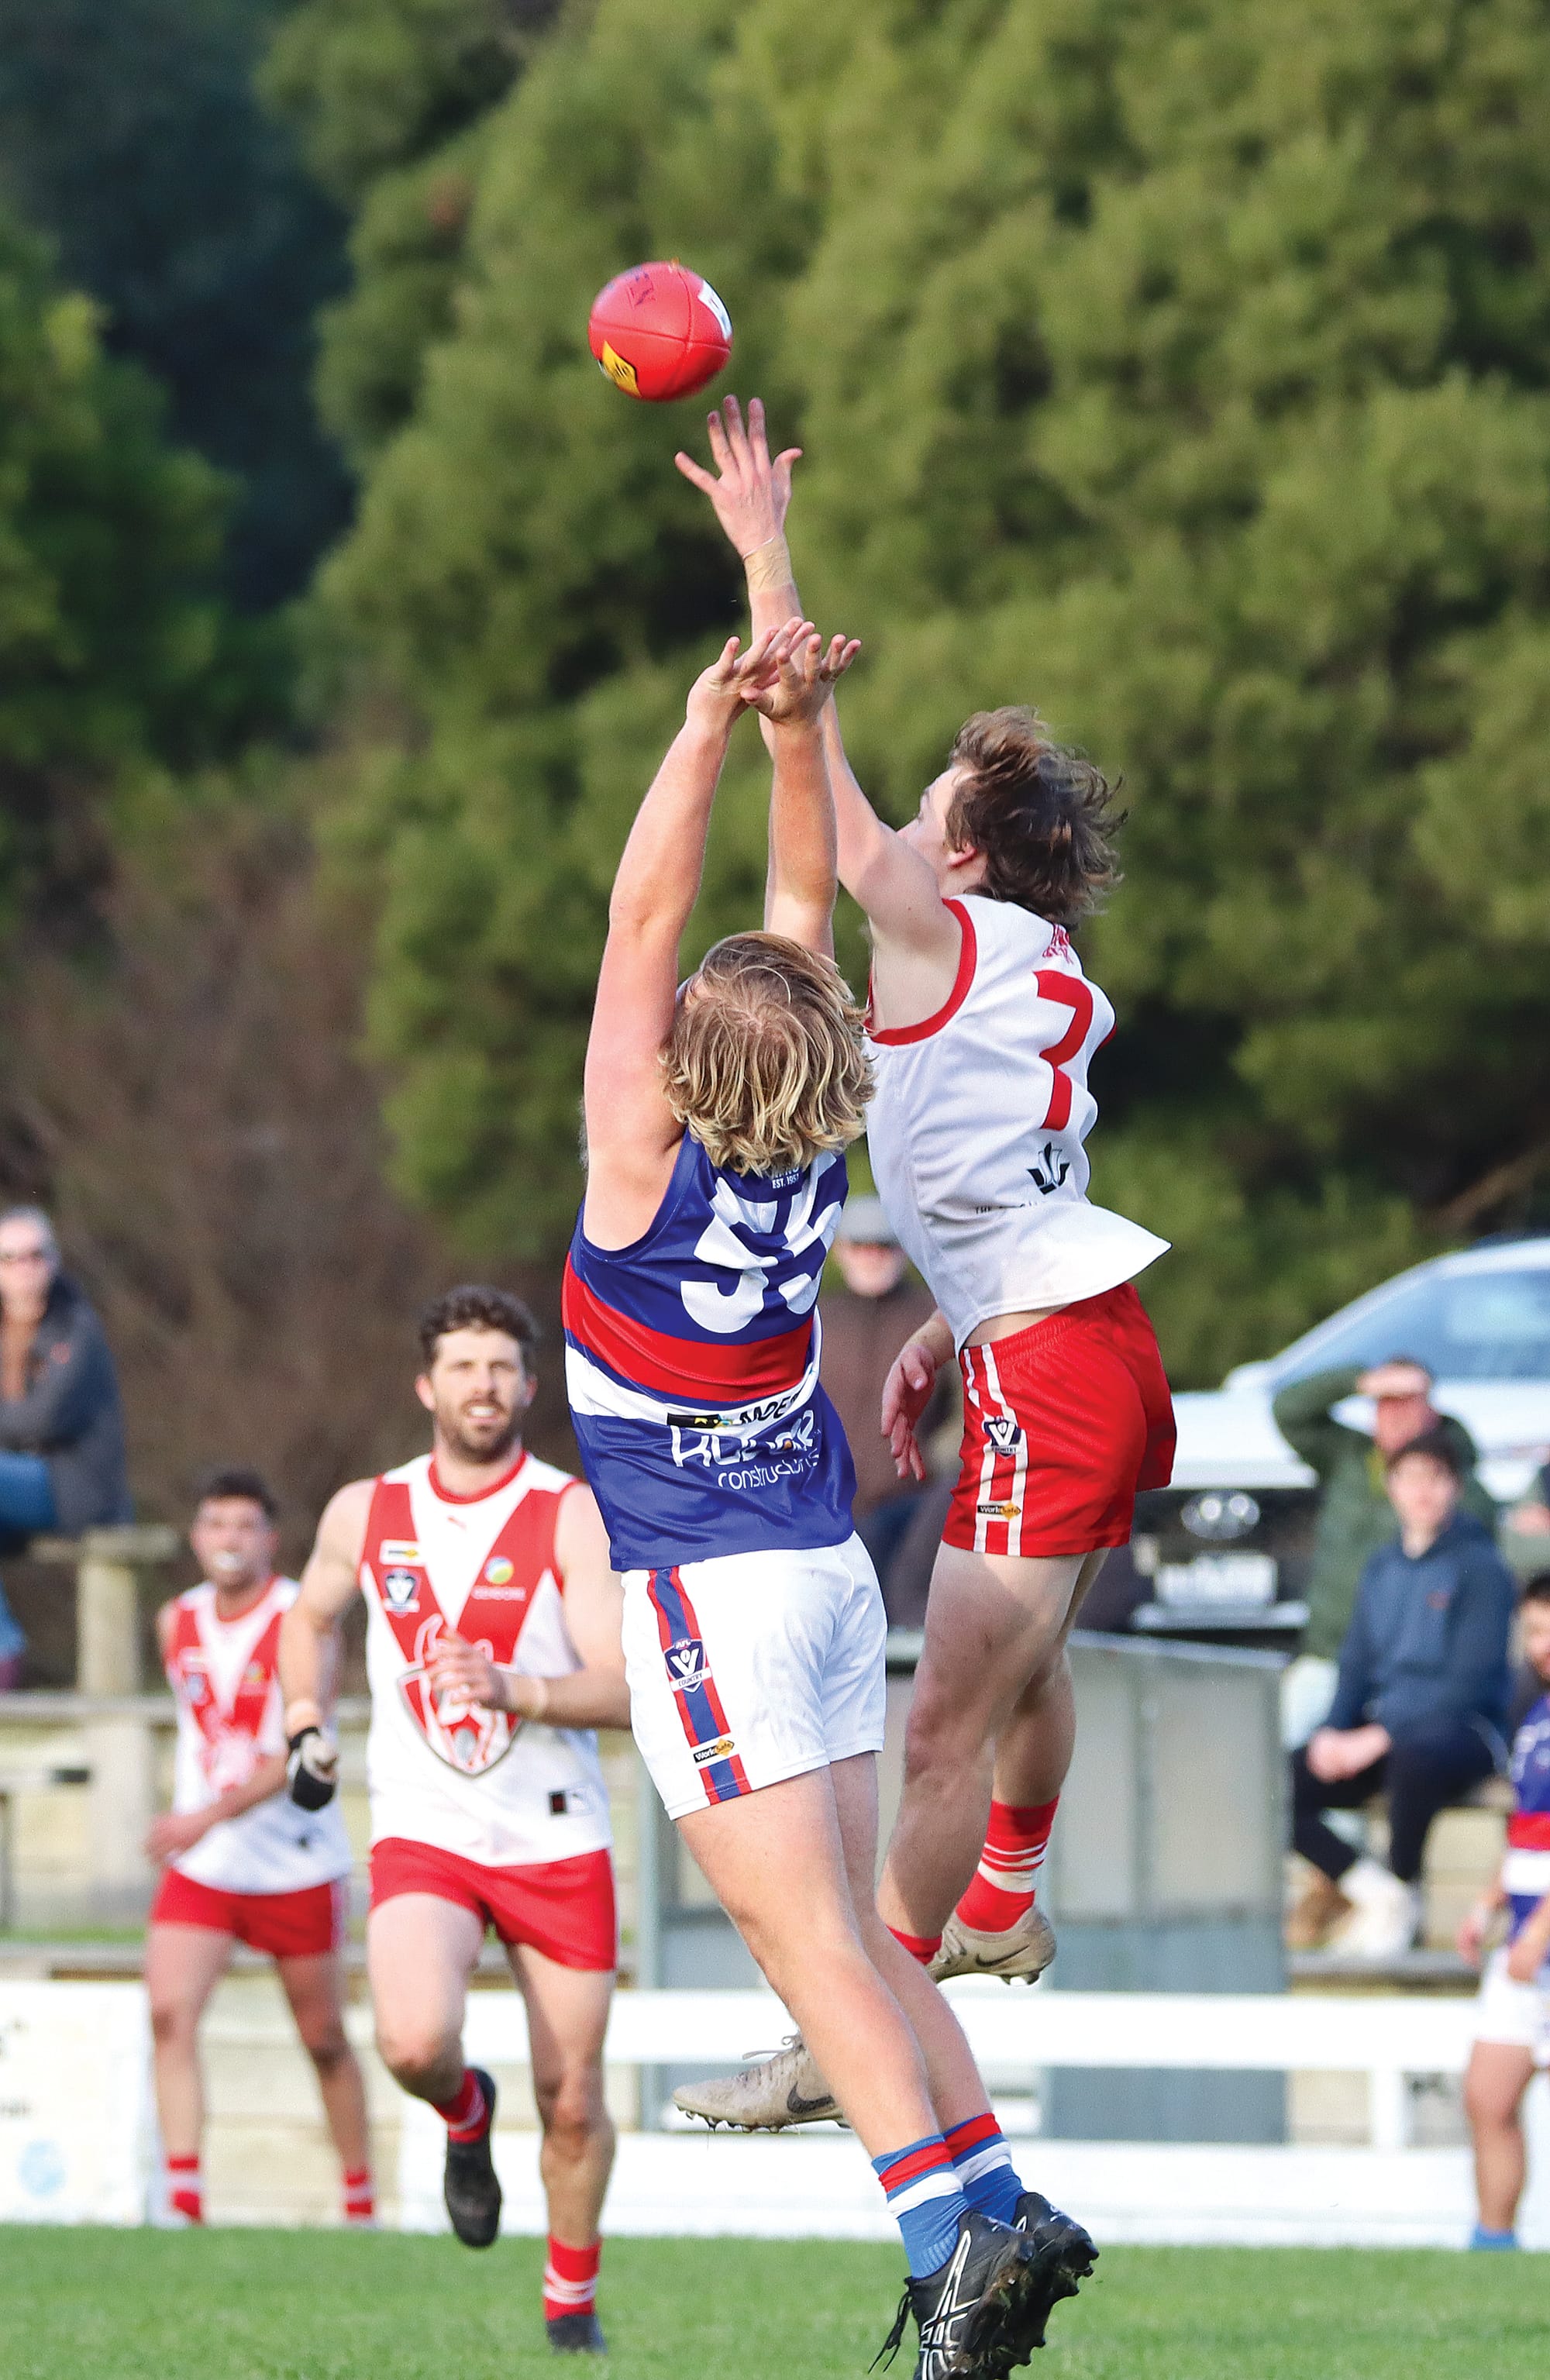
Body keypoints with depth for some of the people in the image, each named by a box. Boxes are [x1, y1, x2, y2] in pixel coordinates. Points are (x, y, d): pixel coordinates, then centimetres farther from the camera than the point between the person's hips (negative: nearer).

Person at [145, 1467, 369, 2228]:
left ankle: (360, 2200, 25)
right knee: (169, 2012, -18)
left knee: (323, 2038, 8)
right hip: (199, 1869, 4)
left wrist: (209, 1816, -32)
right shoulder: (177, 1623, 5)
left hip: (296, 1865, -4)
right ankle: (183, 2200, -22)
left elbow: (298, 1751, -23)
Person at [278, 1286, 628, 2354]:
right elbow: (312, 1617, 25)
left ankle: (572, 2300, 27)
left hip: (558, 1843, -1)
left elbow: (623, 1692, -15)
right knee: (414, 2043, -25)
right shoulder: (366, 1513, 3)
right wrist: (308, 1727, 12)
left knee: (573, 2102, 3)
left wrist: (512, 1690, -31)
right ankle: (466, 2115, 11)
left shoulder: (573, 1516, -7)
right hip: (422, 1835, 1)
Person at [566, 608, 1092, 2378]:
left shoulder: (651, 1162, -16)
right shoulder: (809, 1152, -1)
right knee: (853, 1934, 12)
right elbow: (804, 902, 7)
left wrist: (712, 727, -12)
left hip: (712, 1594, -7)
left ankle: (951, 2231, -19)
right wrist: (797, 721, 3)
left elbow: (643, 923, -13)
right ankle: (996, 2198, 5)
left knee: (810, 1943, -10)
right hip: (828, 1568, 7)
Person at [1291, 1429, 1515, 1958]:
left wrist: (1381, 1738, -19)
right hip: (1382, 1727, 6)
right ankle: (1375, 1888, -8)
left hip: (1462, 1730, -6)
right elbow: (1357, 1662, 17)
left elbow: (1471, 1679, -14)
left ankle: (1403, 1898, -20)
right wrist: (1332, 1731, -4)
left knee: (1414, 1756, -42)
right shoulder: (1381, 1568, 15)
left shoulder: (1480, 1567, -6)